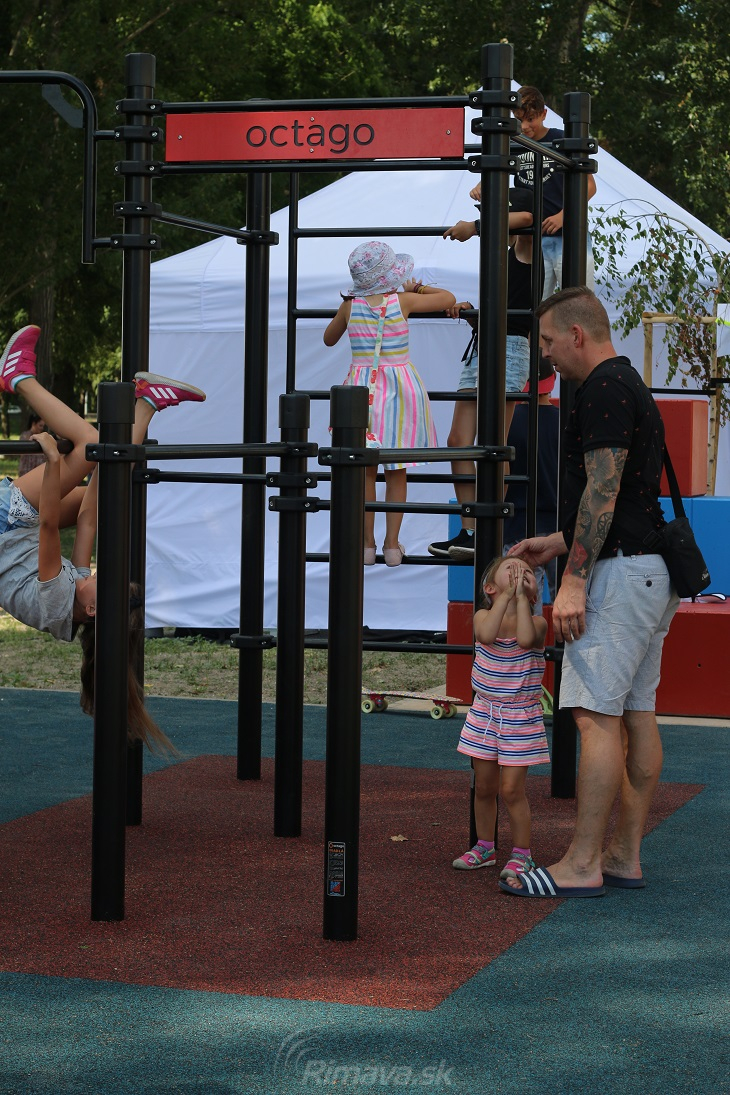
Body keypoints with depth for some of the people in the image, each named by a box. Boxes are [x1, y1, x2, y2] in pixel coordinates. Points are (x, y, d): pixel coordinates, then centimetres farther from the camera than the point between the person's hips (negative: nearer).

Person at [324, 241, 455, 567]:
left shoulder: (350, 306, -2)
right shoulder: (403, 301, -7)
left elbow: (328, 339, 16)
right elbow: (449, 299, 6)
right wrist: (415, 287, 17)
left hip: (362, 386, 1)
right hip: (401, 386, -1)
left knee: (365, 470, 9)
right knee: (397, 472, 7)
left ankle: (367, 544, 10)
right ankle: (392, 544, 8)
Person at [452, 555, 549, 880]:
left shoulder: (536, 622, -8)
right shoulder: (484, 615, -3)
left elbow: (525, 639, -31)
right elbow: (487, 635, -26)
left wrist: (522, 595, -23)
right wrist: (507, 596, -21)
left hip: (521, 719, -3)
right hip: (484, 715, 3)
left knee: (511, 788, -6)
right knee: (484, 786, 12)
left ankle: (521, 852, 8)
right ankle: (484, 846, 28)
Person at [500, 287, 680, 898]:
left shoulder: (604, 389, -12)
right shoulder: (632, 387, 20)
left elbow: (603, 492, -20)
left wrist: (574, 581, -22)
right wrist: (556, 544, 26)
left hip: (619, 573, -11)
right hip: (650, 572, 11)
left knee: (596, 714, -10)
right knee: (638, 714, 10)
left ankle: (582, 865, -9)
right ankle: (626, 856, 14)